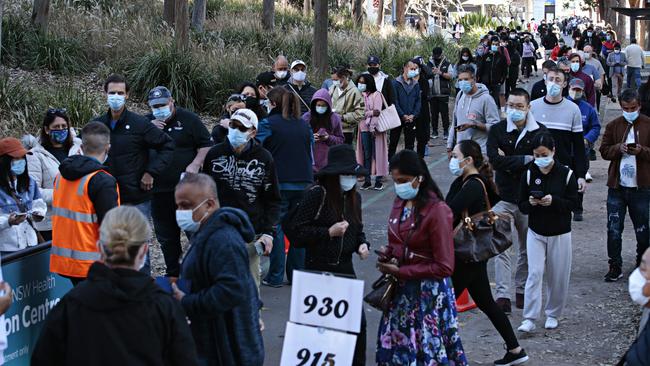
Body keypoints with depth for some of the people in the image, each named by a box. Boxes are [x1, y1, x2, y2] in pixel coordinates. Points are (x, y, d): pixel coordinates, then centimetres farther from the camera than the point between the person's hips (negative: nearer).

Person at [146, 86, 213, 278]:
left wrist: (195, 164, -15)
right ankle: (173, 274, 25)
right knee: (166, 236, 12)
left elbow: (206, 145, 0)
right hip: (160, 190, 4)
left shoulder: (189, 119, -1)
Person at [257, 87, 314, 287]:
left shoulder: (268, 124, -6)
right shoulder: (304, 125, 10)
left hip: (279, 183, -4)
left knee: (276, 228, 2)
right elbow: (310, 155, 14)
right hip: (303, 183, 5)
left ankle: (275, 276, 4)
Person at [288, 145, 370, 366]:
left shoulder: (354, 197, 8)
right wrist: (329, 232, -21)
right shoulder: (316, 195, -12)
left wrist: (362, 245, 2)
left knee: (357, 321, 2)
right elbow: (299, 232, -13)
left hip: (345, 269, 6)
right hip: (318, 270, -5)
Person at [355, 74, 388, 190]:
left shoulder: (376, 95, -3)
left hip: (375, 128, -4)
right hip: (364, 128, 4)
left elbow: (377, 112, -11)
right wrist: (371, 112, -13)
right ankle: (367, 180, 8)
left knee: (377, 154, -2)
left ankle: (379, 180, 2)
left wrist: (373, 128, -17)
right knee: (366, 155, 5)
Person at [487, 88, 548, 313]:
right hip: (504, 197, -1)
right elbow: (494, 160, -16)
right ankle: (503, 295, -9)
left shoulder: (540, 132, -2)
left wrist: (509, 162, -16)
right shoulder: (497, 130, -2)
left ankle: (522, 290, 27)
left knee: (527, 249, 12)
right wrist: (525, 160, -18)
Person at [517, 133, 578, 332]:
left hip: (560, 233, -1)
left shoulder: (566, 174, -7)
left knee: (558, 276, 6)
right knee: (534, 273, -7)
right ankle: (529, 318, -7)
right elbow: (522, 205, 1)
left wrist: (554, 201, -24)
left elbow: (573, 203, -7)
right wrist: (530, 203, -21)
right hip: (536, 232, 1)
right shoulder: (529, 174, -2)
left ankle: (553, 314, 24)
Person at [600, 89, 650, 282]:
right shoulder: (613, 126, 7)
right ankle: (615, 267, 11)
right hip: (617, 186, 2)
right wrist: (618, 148, -14)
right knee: (613, 229, 2)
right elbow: (604, 150, 5)